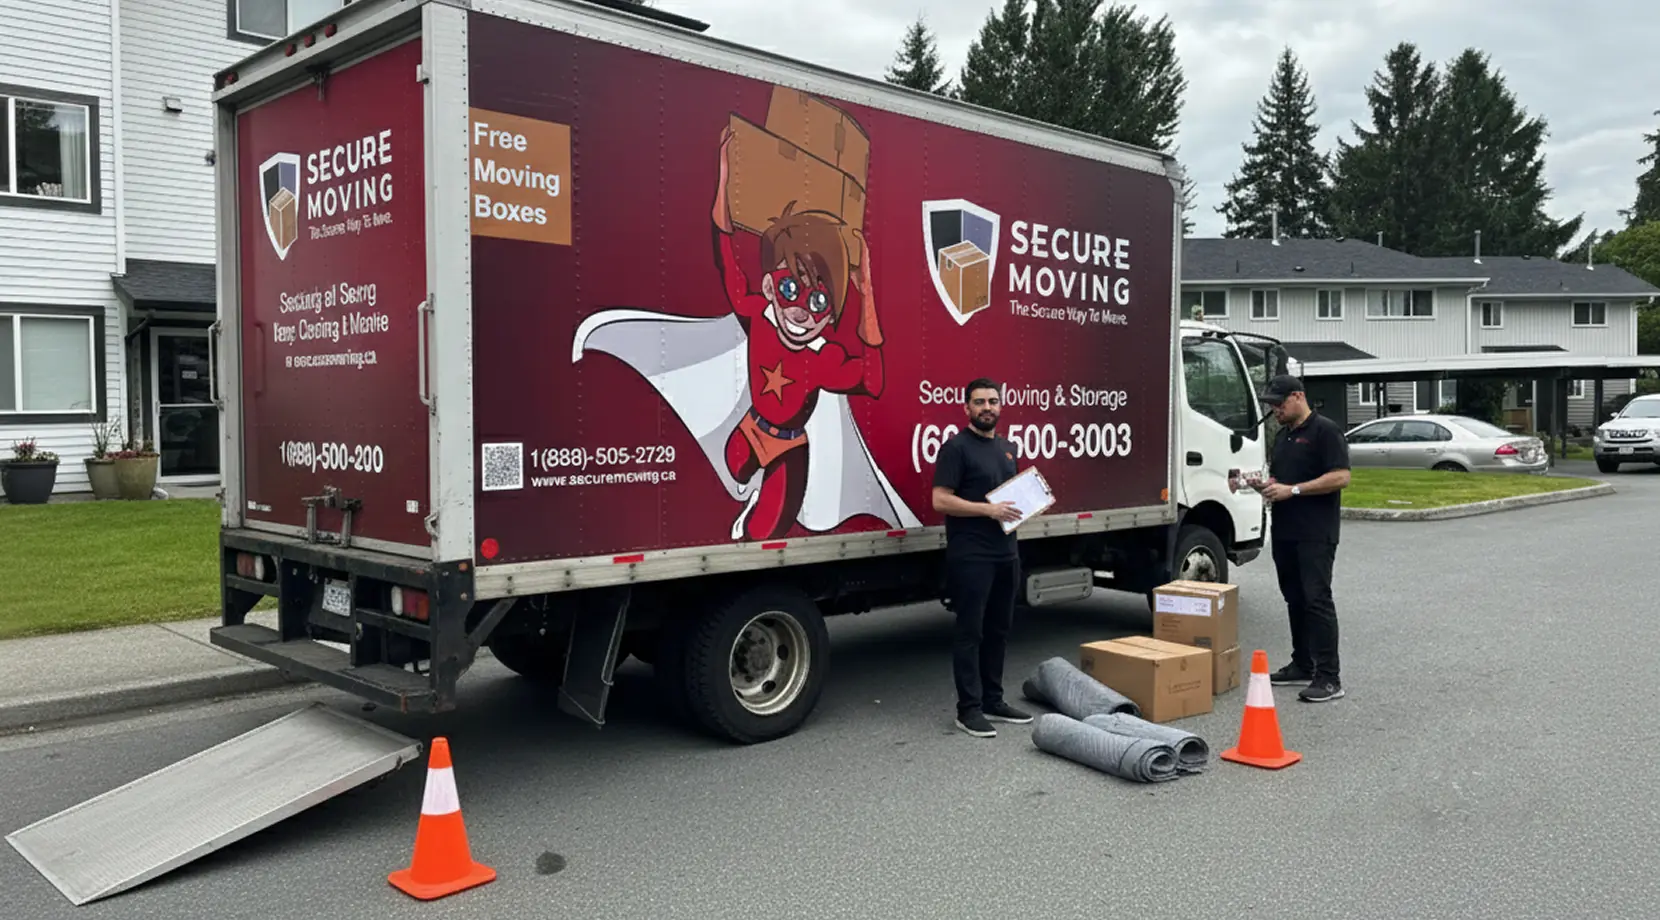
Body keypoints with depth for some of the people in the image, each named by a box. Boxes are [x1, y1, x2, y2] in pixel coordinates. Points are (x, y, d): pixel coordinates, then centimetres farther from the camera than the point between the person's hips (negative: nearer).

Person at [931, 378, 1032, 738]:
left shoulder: (1007, 448, 15)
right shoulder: (957, 447, -10)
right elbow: (941, 500, -16)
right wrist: (988, 509, -21)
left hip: (1006, 553, 8)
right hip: (971, 557, -8)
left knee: (998, 630, 14)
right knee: (970, 632, -2)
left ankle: (993, 700, 24)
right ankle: (969, 708, 4)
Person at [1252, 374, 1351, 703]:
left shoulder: (1325, 430, -8)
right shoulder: (1283, 435, 18)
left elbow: (1340, 477, -16)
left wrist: (1292, 490, -19)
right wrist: (1265, 483, 4)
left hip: (1316, 535, -9)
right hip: (1284, 531, 9)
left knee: (1317, 599, -11)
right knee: (1295, 600, 12)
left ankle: (1329, 677, -10)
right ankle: (1302, 665, 21)